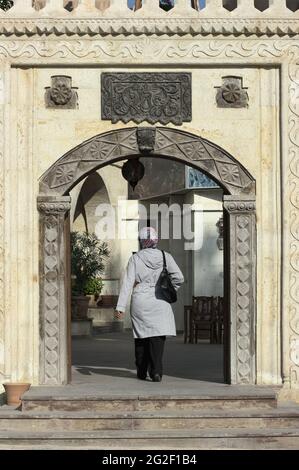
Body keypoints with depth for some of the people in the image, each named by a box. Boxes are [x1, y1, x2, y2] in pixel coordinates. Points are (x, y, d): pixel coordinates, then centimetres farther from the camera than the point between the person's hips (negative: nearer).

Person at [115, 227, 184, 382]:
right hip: (159, 302, 0)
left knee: (141, 337, 13)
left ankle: (142, 372, 22)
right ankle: (156, 371, -16)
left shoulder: (135, 258, -2)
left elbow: (127, 283, -6)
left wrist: (120, 307, -7)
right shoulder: (165, 257, 0)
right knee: (158, 337, -1)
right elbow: (179, 277, -2)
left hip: (140, 302, 0)